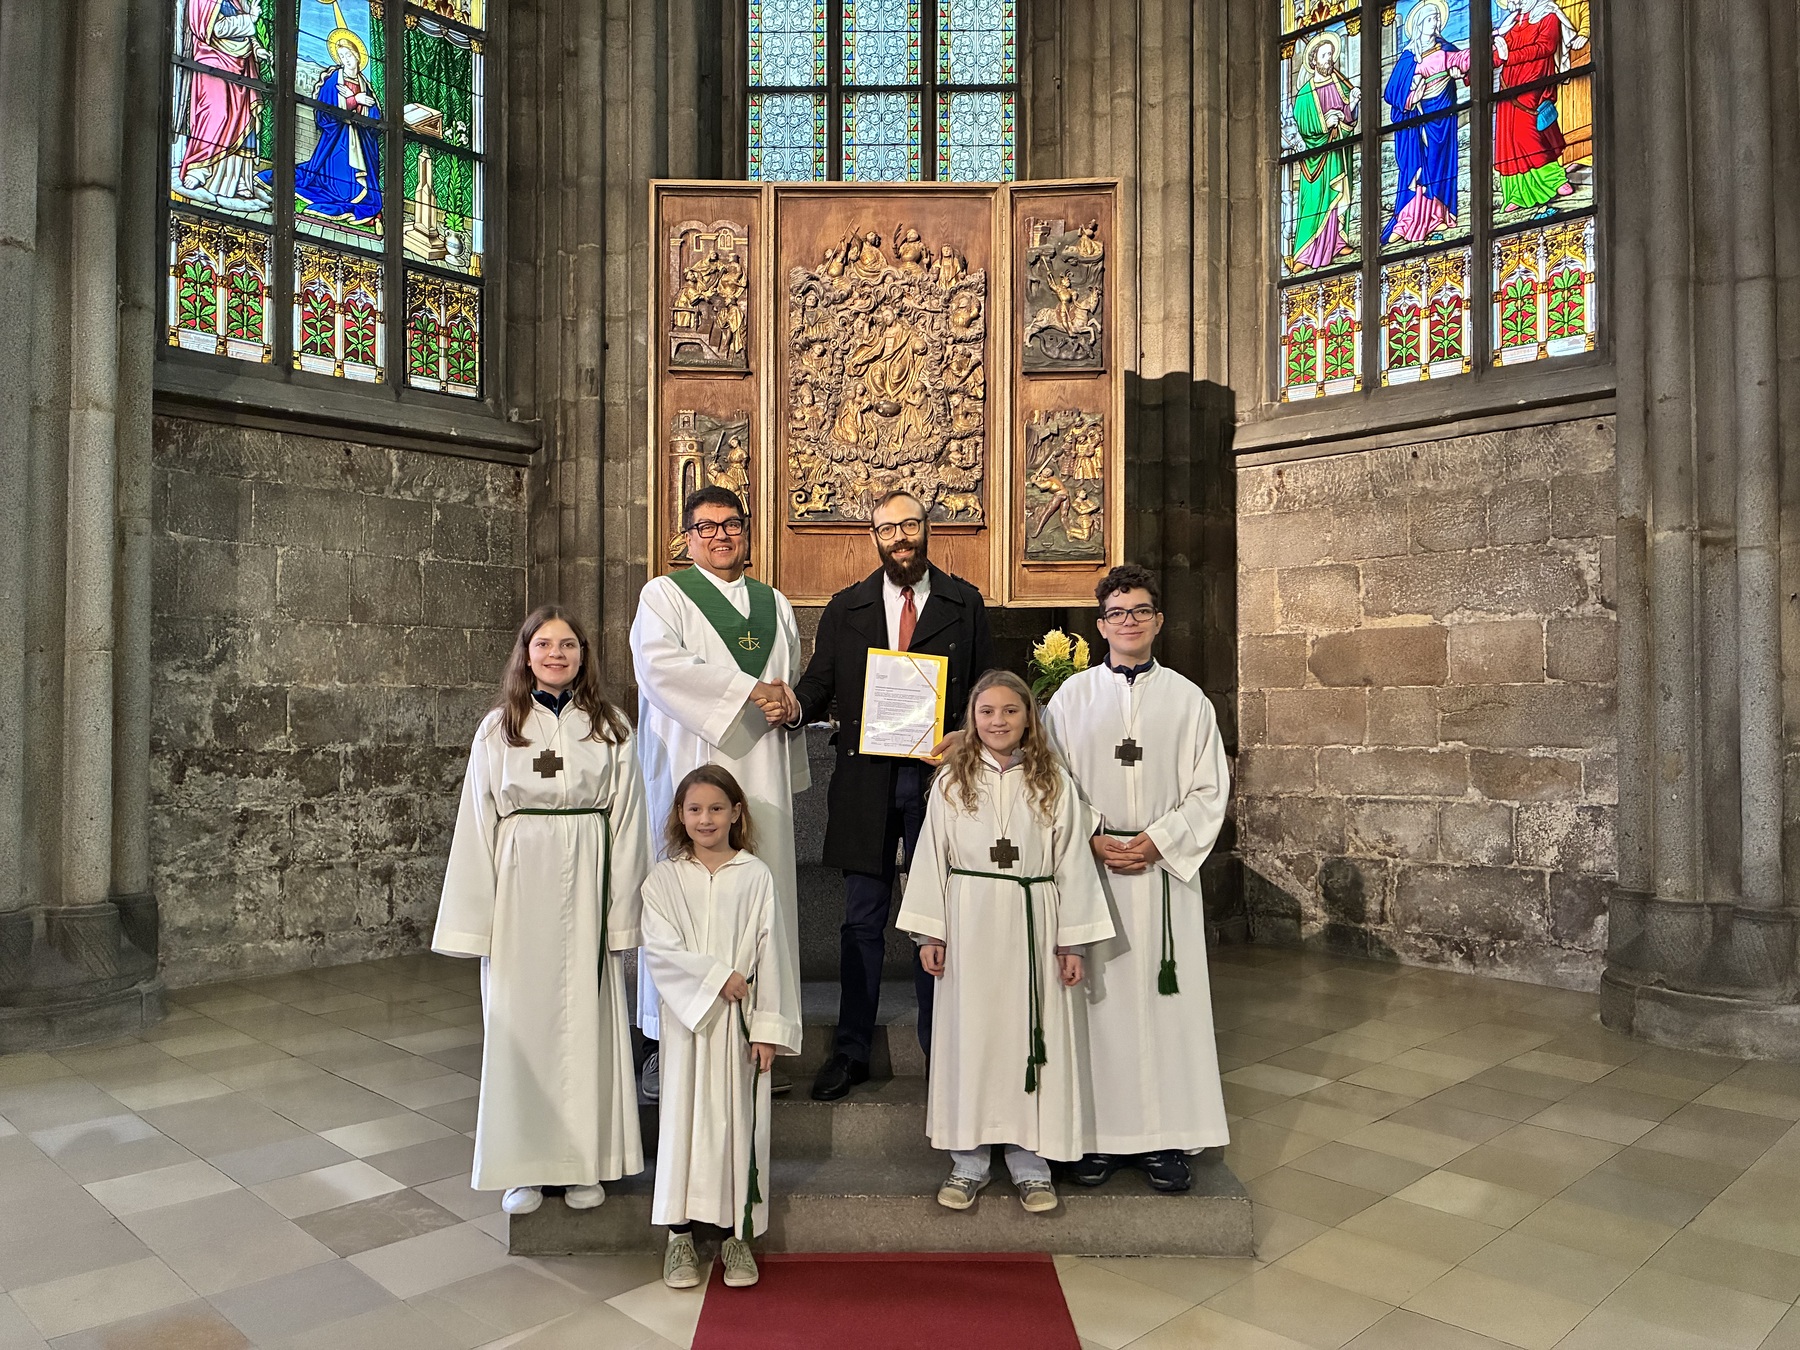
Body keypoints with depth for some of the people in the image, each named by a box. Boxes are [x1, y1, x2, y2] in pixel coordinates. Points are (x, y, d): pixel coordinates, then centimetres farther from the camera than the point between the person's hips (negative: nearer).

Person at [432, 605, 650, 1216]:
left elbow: (627, 821, 3)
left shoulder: (610, 728, 4)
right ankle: (523, 1165, 19)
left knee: (585, 1019, 5)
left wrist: (622, 909, -2)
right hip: (520, 885, 0)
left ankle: (584, 1161, 19)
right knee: (520, 1020, 4)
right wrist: (474, 915, 0)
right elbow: (477, 822, 4)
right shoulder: (498, 729, 4)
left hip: (586, 886, 0)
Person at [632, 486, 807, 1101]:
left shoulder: (775, 605, 21)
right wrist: (752, 690, -14)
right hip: (691, 767, -4)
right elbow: (658, 664, -13)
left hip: (762, 773, 5)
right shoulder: (664, 595, 6)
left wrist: (789, 706, 1)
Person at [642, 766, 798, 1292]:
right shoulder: (664, 878, 2)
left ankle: (738, 1234, 18)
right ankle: (679, 1233, 17)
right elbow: (659, 947, -8)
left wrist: (767, 1026, -4)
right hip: (687, 1014, 0)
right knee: (683, 1115, 4)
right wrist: (717, 976, -15)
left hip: (740, 1018, 0)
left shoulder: (756, 876, 0)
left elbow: (767, 953, -1)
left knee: (740, 1119, 5)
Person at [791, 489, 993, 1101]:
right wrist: (793, 705, -17)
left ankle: (941, 1051, 22)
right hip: (866, 778, 1)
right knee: (862, 920, 7)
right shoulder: (845, 608, 9)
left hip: (939, 776, -1)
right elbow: (819, 682, 6)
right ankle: (851, 1052, 19)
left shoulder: (964, 603, 7)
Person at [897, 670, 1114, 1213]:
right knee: (969, 1036, 5)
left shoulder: (1053, 782, 3)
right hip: (970, 923, 1)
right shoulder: (952, 780, 4)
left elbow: (1072, 863, 2)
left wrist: (1071, 940, -1)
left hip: (1034, 923, 0)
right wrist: (928, 933, 0)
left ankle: (1030, 1164, 18)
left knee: (1032, 1036, 5)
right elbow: (931, 856, 4)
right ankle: (968, 1162, 18)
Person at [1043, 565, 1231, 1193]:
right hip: (1089, 868, 0)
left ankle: (1166, 1139, 12)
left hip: (1164, 867, 0)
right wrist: (1092, 839, -10)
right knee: (1098, 997, 2)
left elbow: (1210, 789, 3)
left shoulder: (1188, 700, 7)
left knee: (1168, 996, 2)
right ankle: (1099, 1134, 13)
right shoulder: (1073, 696, 6)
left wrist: (1158, 840, -10)